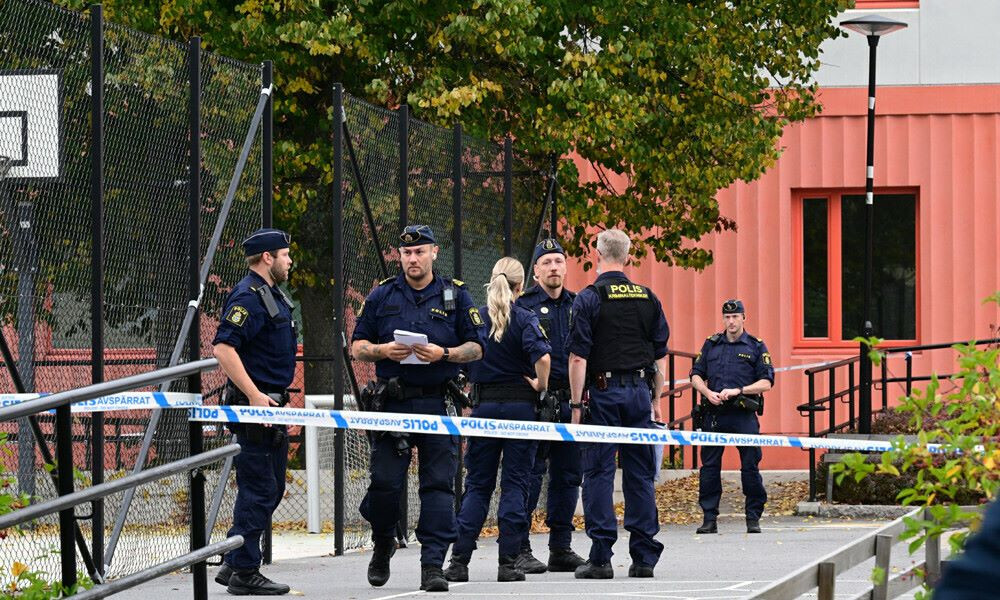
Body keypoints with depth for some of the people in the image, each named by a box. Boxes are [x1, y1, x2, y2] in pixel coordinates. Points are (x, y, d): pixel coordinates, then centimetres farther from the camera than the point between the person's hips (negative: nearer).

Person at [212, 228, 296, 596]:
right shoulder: (249, 297, -16)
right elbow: (223, 347, -25)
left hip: (270, 406, 11)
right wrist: (254, 395, -26)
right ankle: (244, 573, -3)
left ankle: (234, 566, 19)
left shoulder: (272, 295, 17)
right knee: (258, 491, -8)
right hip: (253, 406, -11)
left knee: (271, 489, 14)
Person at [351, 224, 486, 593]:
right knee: (385, 482, -3)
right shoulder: (382, 296, 9)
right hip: (393, 402, 0)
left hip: (439, 402, 0)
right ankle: (383, 545, 24)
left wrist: (444, 354, -12)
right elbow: (357, 347, 10)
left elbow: (476, 348, 6)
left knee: (438, 485, -4)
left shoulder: (455, 295, 7)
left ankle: (433, 566, -3)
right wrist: (383, 351, -10)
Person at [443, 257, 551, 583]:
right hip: (520, 404, -3)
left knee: (477, 483, 9)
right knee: (515, 483, 2)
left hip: (484, 405, 3)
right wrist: (541, 386, -6)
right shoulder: (524, 319, -6)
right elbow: (541, 356, -22)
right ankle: (507, 563, -2)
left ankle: (459, 561, 3)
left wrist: (469, 399, 12)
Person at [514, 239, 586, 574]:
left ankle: (561, 548, 16)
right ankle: (520, 550, -2)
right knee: (529, 475, -6)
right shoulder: (523, 305, 0)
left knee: (568, 476, 8)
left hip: (570, 401, 5)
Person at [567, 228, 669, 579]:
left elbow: (578, 356, -10)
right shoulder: (648, 298, 8)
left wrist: (576, 404, -6)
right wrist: (655, 400, 18)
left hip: (603, 391, -4)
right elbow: (660, 356, 11)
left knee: (599, 473, -1)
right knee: (640, 474, 7)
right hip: (639, 391, 4)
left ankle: (600, 558, -5)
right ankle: (644, 557, 7)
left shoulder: (589, 298, -6)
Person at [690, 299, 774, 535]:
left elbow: (766, 382, 0)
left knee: (750, 467, -3)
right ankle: (709, 518, 6)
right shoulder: (711, 344, 13)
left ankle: (753, 518, 5)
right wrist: (708, 393, -6)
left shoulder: (756, 347, 6)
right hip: (714, 414, 2)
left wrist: (738, 390, -12)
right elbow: (696, 376, 13)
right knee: (709, 467, 1)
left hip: (744, 415, -2)